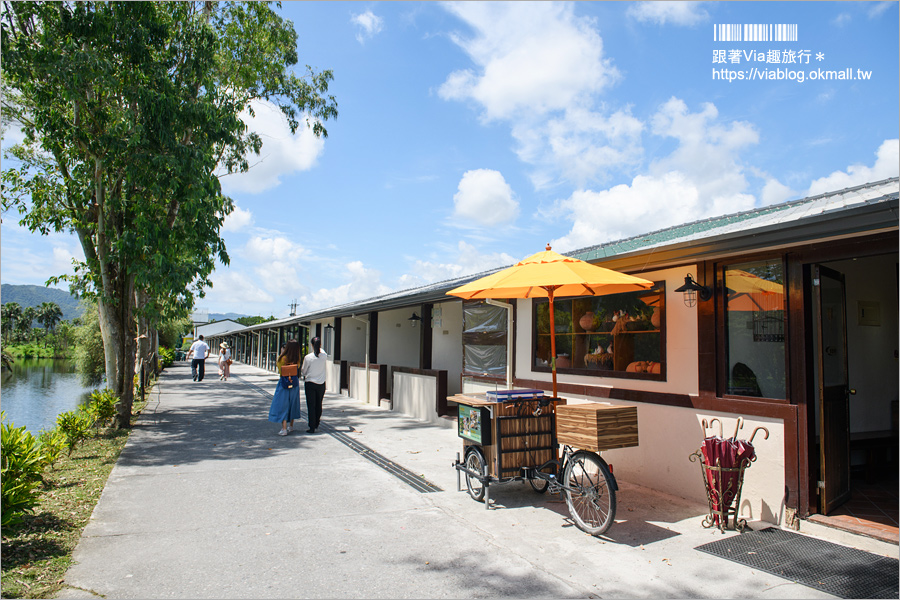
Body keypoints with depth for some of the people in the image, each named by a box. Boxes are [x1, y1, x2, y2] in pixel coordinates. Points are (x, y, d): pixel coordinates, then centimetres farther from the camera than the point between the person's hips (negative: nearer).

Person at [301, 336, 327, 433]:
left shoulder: (307, 357, -13)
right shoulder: (324, 356, -7)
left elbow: (304, 371, -2)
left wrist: (302, 374, 22)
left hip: (310, 384, -3)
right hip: (321, 384, 3)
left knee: (311, 406, 3)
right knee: (319, 404, 16)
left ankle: (312, 428, 2)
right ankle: (316, 424, 31)